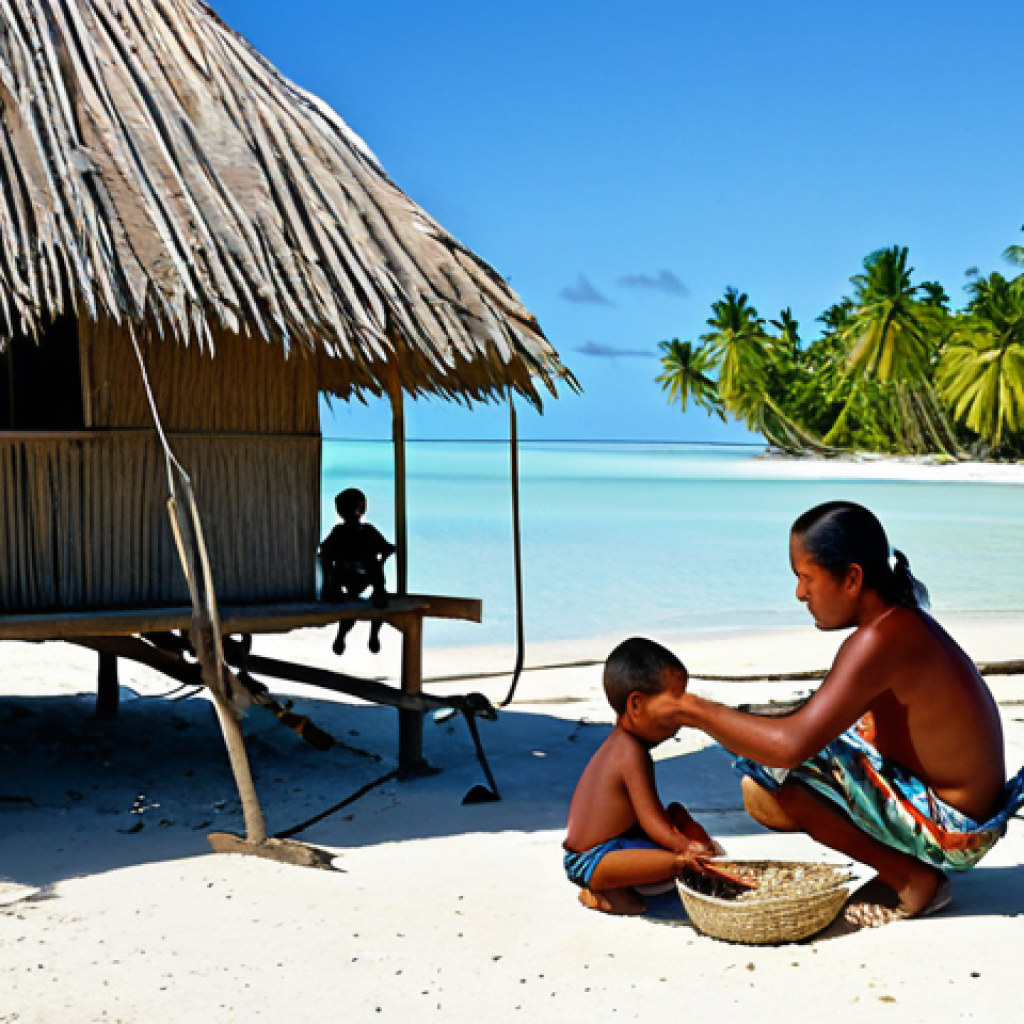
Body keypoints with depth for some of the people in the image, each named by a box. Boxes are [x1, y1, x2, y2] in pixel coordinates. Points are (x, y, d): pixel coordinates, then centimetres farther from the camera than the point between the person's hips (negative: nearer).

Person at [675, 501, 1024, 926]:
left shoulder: (880, 639, -25)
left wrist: (696, 711, -18)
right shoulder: (904, 620, 6)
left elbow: (791, 744, -32)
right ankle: (911, 869, 15)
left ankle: (915, 881, -4)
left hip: (949, 834, -10)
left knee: (764, 788, -19)